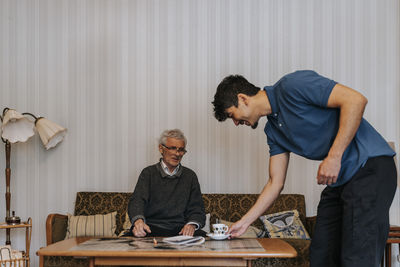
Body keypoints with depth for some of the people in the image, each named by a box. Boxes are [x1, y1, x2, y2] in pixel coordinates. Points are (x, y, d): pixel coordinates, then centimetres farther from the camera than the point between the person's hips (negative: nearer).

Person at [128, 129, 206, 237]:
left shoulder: (190, 176, 17)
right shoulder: (148, 173, 9)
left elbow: (197, 208, 11)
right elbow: (137, 200, -7)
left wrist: (192, 224, -14)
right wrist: (138, 220, -31)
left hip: (181, 230, 2)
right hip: (152, 228, -1)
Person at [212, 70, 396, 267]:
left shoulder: (291, 85, -12)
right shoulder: (273, 130, 15)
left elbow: (356, 99, -19)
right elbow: (275, 183, 18)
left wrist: (334, 156, -22)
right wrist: (245, 221, 18)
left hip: (370, 165, -9)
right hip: (339, 180, 9)